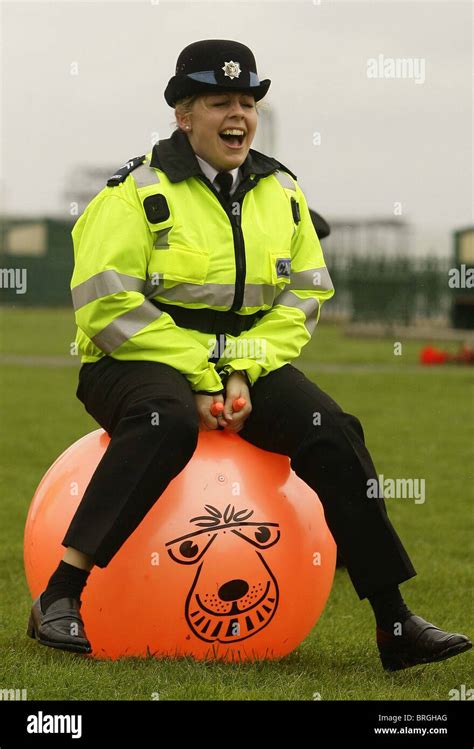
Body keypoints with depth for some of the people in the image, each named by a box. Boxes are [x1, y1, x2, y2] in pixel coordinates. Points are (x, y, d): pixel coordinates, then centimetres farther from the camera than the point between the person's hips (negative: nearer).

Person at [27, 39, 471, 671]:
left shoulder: (281, 191, 10)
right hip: (138, 363, -5)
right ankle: (59, 598, -39)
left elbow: (303, 298, 8)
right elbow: (108, 304, -14)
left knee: (331, 431, -21)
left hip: (248, 365, 5)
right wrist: (198, 380, -18)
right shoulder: (139, 191, -7)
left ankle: (394, 624, -17)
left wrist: (243, 373, -10)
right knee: (166, 421, -39)